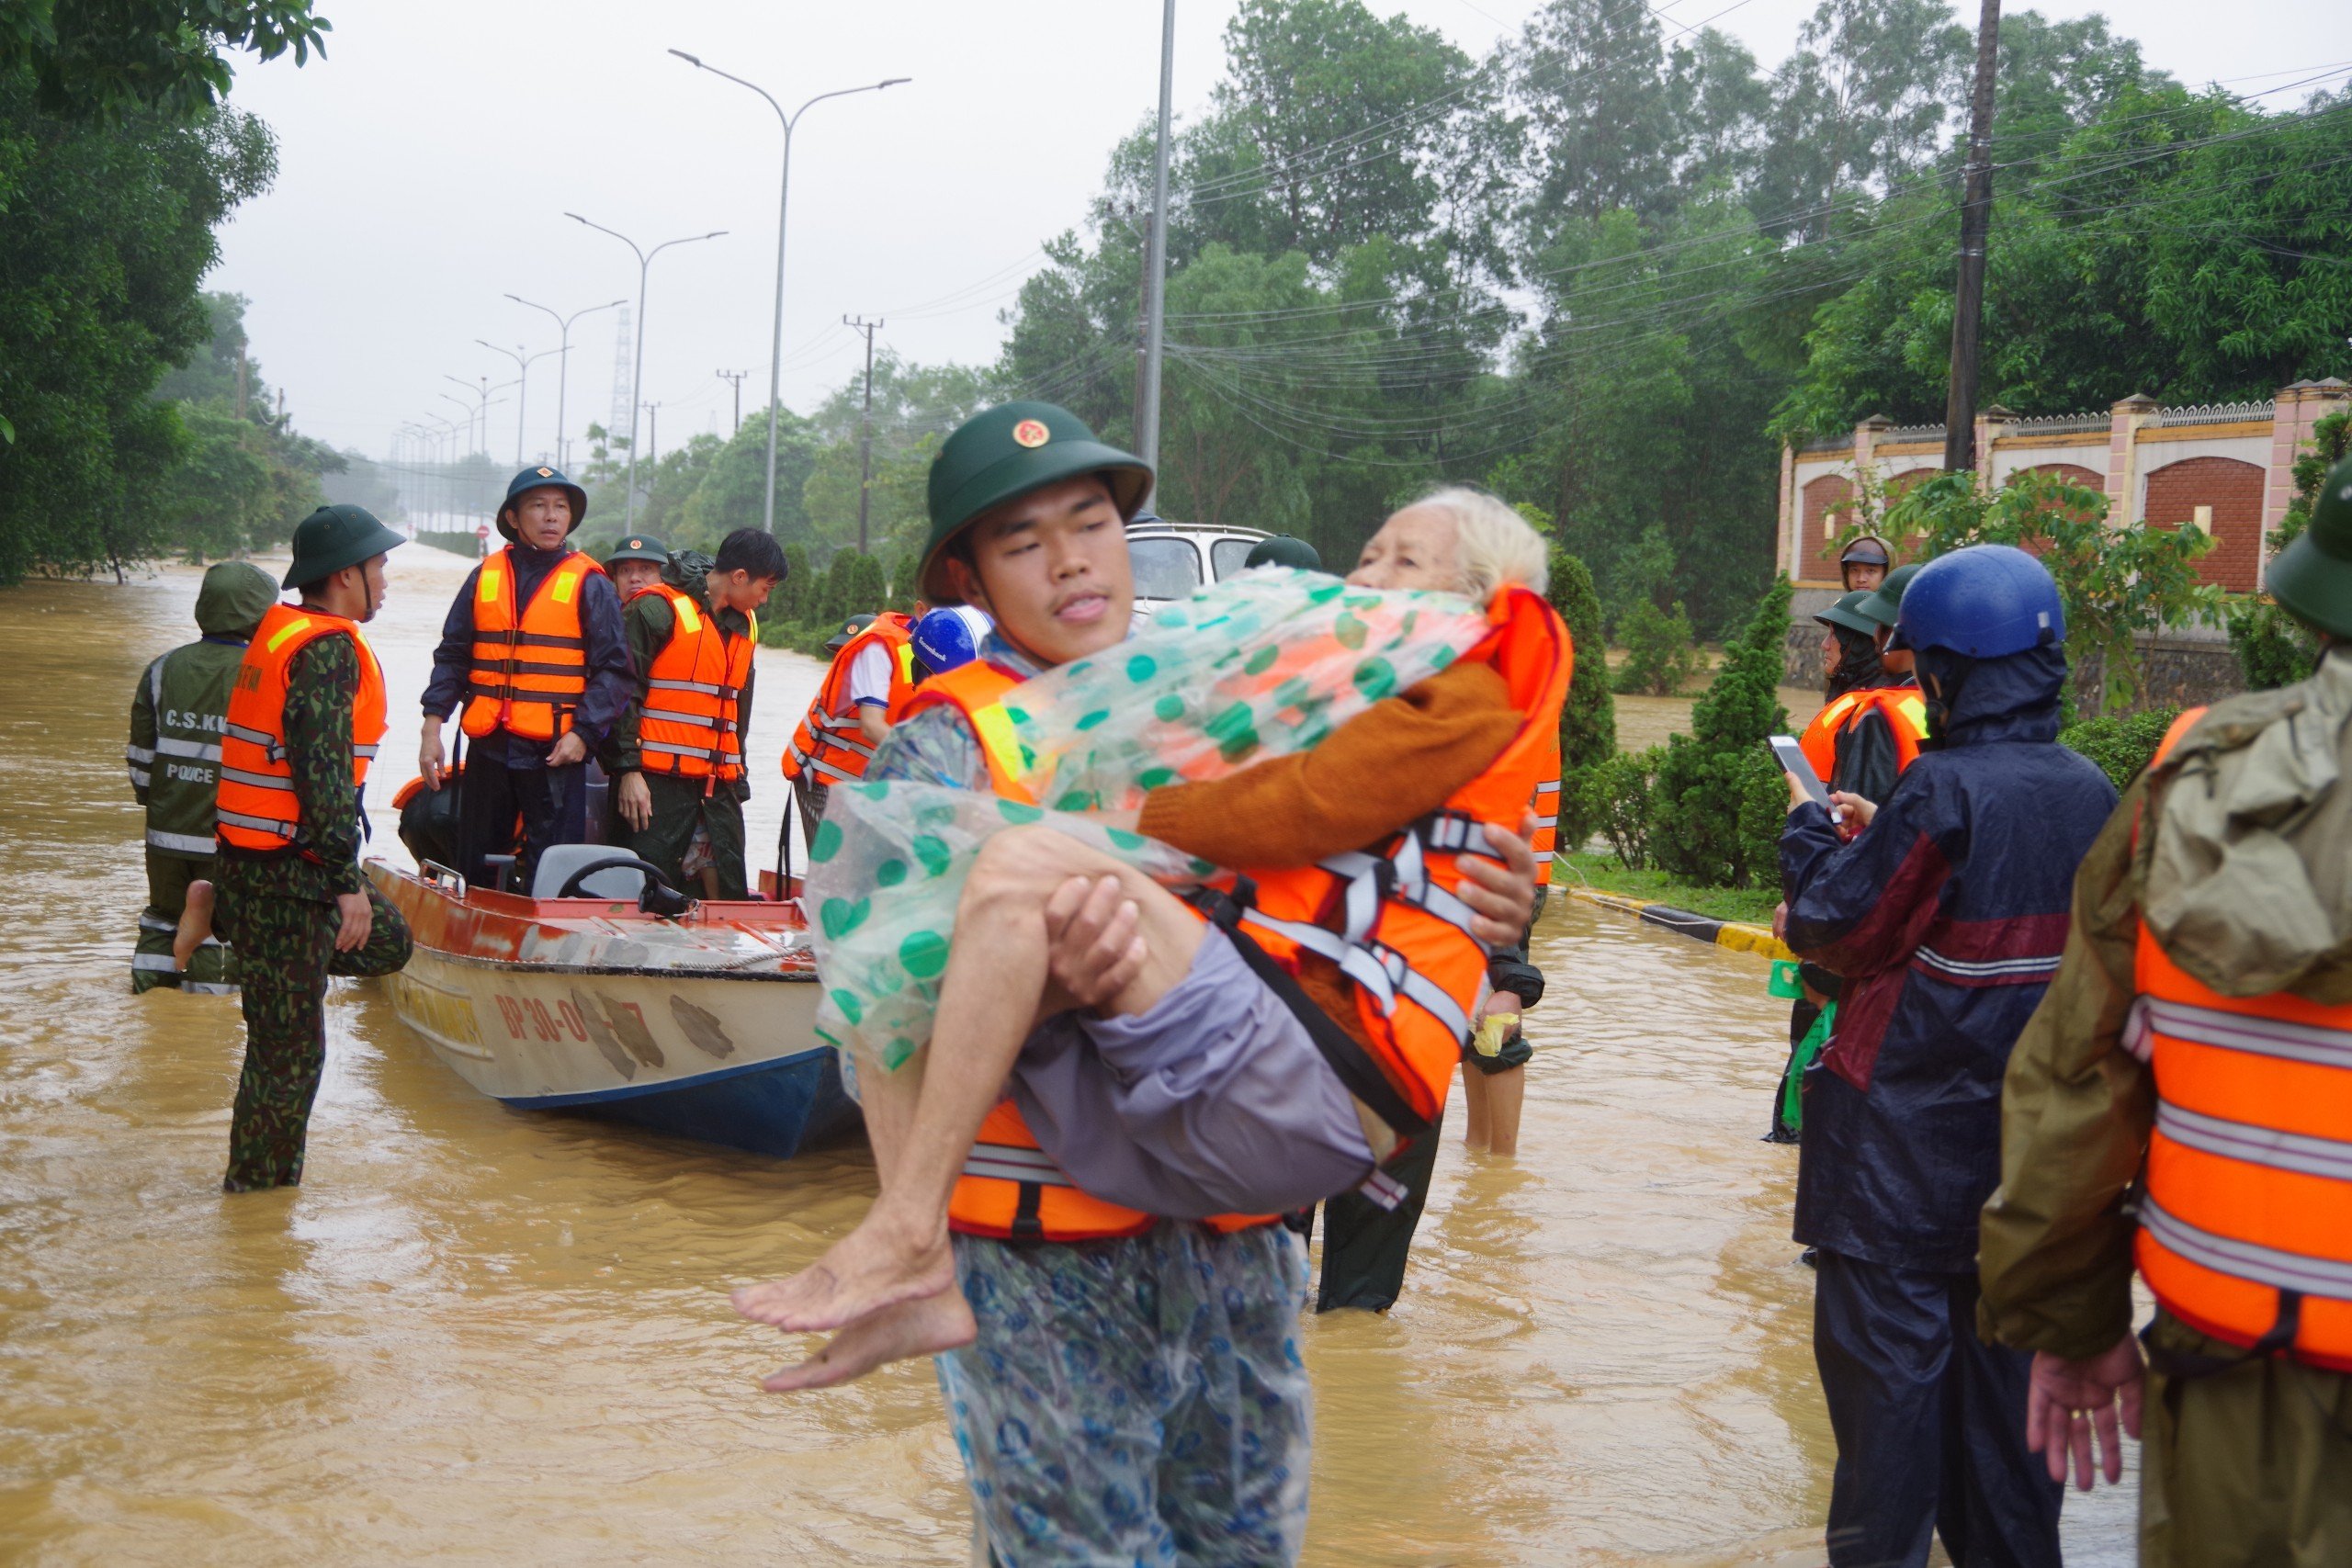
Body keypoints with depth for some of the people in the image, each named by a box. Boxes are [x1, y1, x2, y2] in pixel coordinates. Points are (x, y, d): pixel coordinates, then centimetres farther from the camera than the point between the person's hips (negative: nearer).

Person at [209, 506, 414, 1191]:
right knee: (289, 1043, -1)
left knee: (387, 941, 23)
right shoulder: (326, 650, -18)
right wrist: (348, 882, -18)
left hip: (254, 855, 10)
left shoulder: (281, 631, 13)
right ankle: (259, 1184, 9)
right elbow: (322, 775, -23)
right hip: (286, 871, -10)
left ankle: (224, 913, 19)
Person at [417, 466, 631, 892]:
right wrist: (432, 726, 3)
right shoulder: (485, 576, 9)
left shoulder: (590, 584, 0)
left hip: (557, 754, -4)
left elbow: (614, 670, -2)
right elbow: (452, 656, 12)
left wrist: (583, 733, -13)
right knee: (474, 878, 12)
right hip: (488, 749, 4)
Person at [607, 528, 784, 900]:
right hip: (660, 781, -7)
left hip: (720, 784, 7)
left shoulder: (746, 625, 17)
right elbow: (623, 692, -10)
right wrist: (629, 770, -14)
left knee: (730, 891, 5)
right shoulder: (658, 609, -7)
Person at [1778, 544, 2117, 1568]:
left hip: (1912, 1137, -7)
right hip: (2038, 1133, 7)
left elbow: (1833, 930, -13)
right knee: (2006, 1346, 16)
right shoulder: (2090, 793, 2)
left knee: (1886, 1349, 2)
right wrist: (1879, 835, 15)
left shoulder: (1945, 789, -19)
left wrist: (1809, 830, 5)